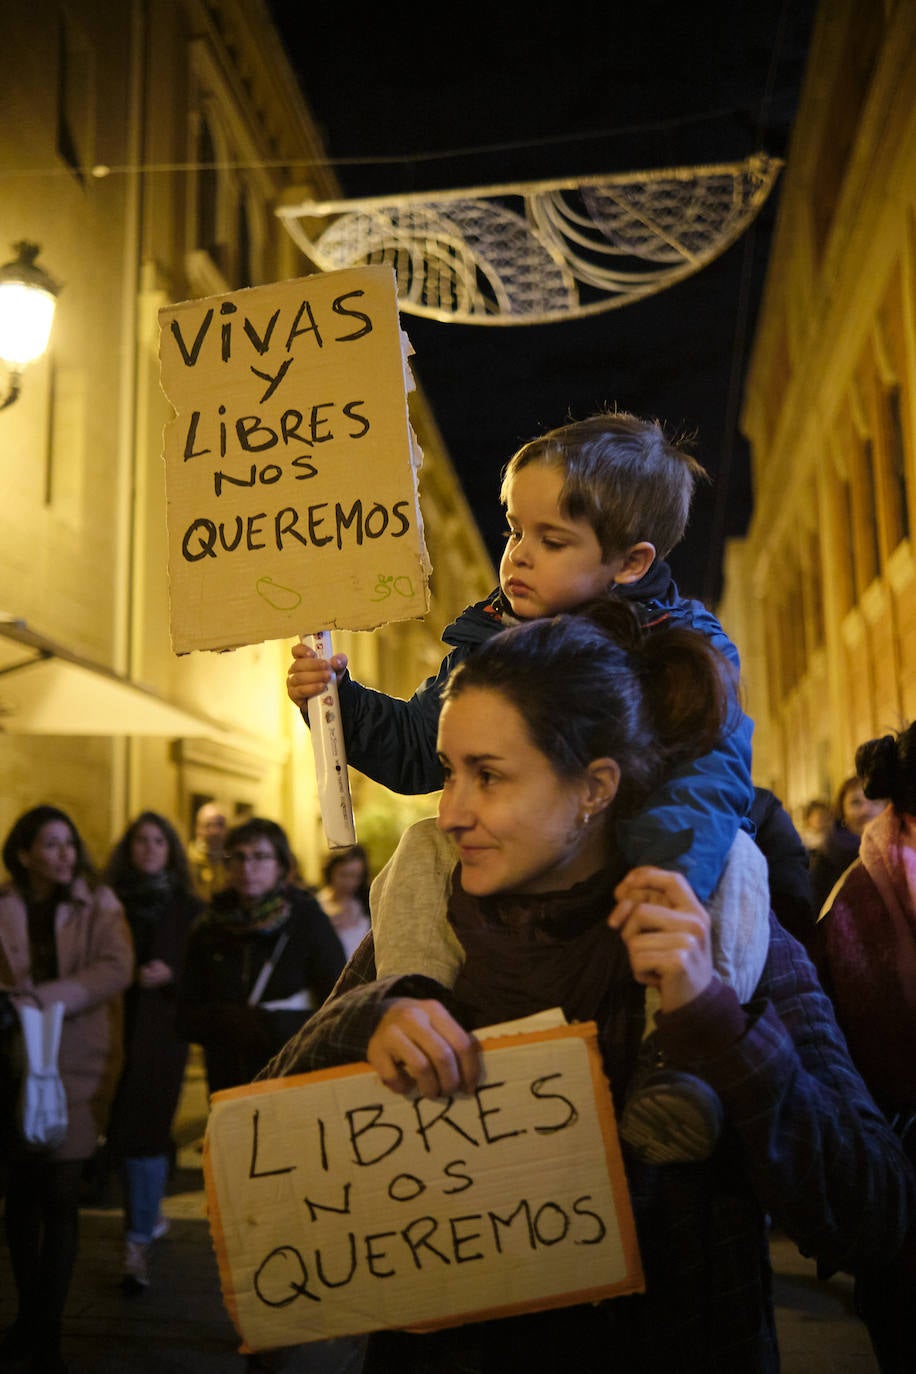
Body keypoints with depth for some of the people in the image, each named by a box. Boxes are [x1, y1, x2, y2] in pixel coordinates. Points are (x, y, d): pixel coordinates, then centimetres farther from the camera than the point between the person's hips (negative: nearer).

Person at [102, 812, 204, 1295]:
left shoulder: (188, 908, 2)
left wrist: (169, 975, -15)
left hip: (161, 1031, -2)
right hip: (118, 1031, 2)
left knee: (143, 1131, -6)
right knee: (125, 1131, 10)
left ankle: (138, 1244, -1)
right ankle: (149, 1215, 33)